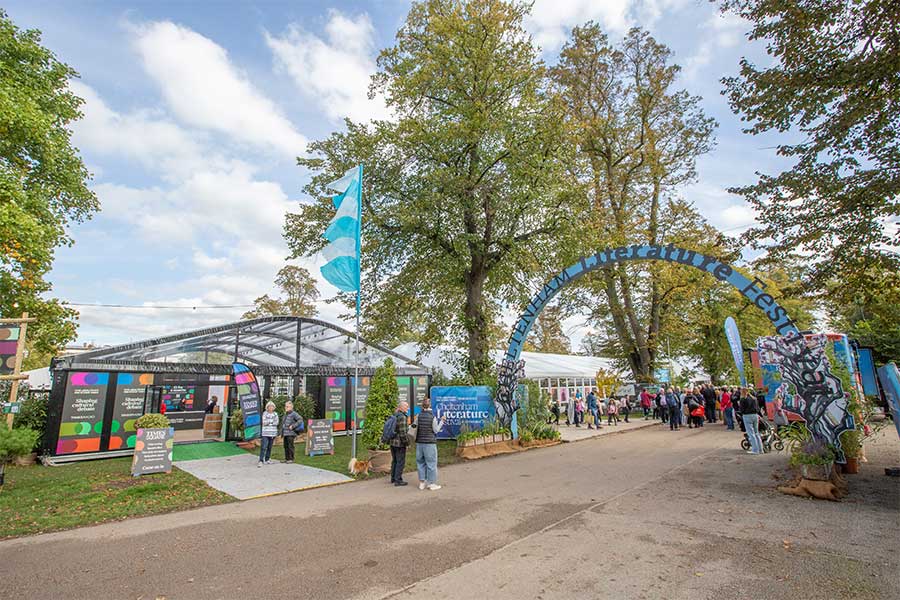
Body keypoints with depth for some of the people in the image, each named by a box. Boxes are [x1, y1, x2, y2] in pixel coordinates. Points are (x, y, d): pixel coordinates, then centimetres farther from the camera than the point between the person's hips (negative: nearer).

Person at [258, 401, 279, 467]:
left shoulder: (275, 414, 8)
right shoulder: (265, 413, 0)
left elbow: (276, 423, -1)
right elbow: (264, 422, -8)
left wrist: (268, 422, -9)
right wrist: (272, 421, -10)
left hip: (273, 433, 3)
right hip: (265, 433, -3)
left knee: (270, 447, 8)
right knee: (263, 447, -10)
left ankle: (267, 459, 19)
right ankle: (261, 461, -9)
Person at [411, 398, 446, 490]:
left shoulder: (418, 416, -2)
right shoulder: (433, 417, -10)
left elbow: (415, 426, 1)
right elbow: (436, 430, -4)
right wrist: (441, 421, 4)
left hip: (419, 442, 4)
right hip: (430, 443, -4)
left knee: (420, 462, 13)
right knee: (431, 463, 4)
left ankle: (422, 483, 19)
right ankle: (432, 483, 8)